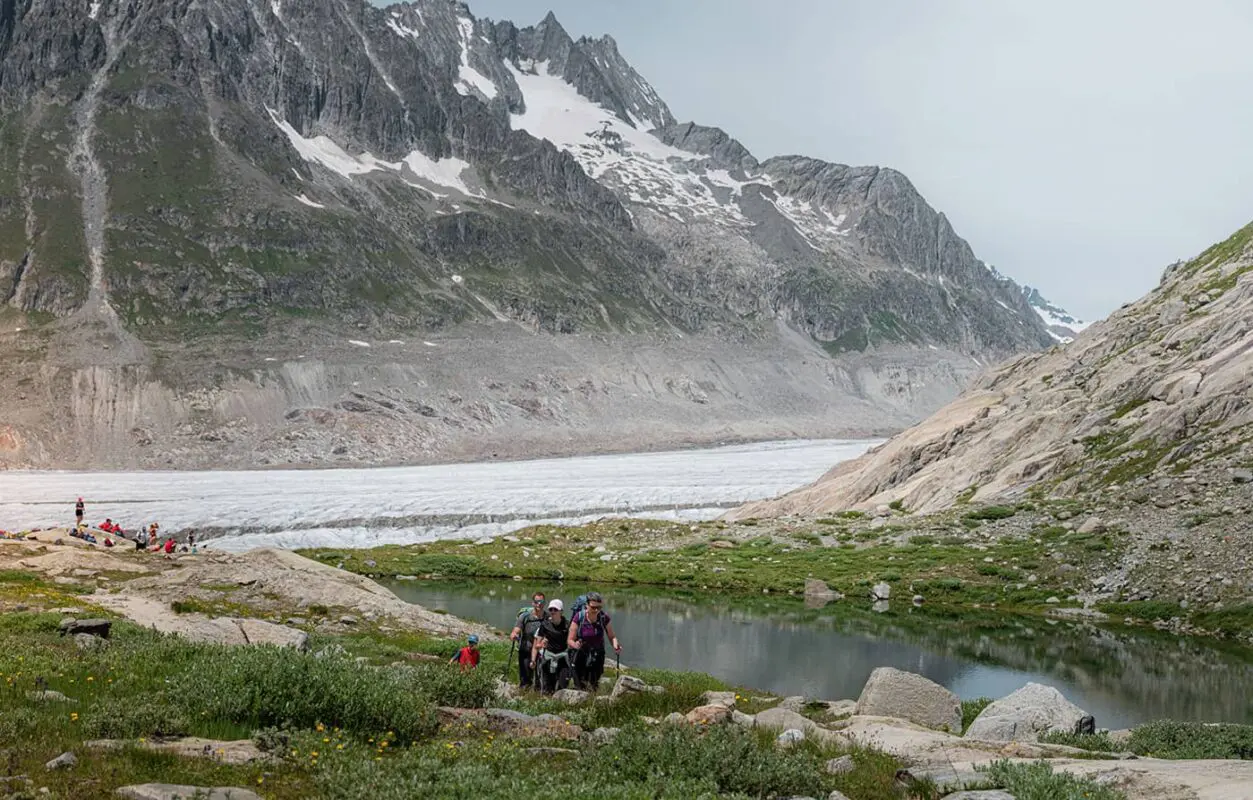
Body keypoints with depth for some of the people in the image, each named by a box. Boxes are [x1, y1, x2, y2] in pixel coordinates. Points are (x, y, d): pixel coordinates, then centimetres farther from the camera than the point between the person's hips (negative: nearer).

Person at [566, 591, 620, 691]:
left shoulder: (604, 618, -8)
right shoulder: (579, 618, -14)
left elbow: (612, 637, 3)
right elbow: (569, 640, -10)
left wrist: (615, 646, -19)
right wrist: (575, 645, -33)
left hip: (597, 656, 2)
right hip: (581, 656, -2)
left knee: (594, 687, 1)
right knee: (580, 688, -5)